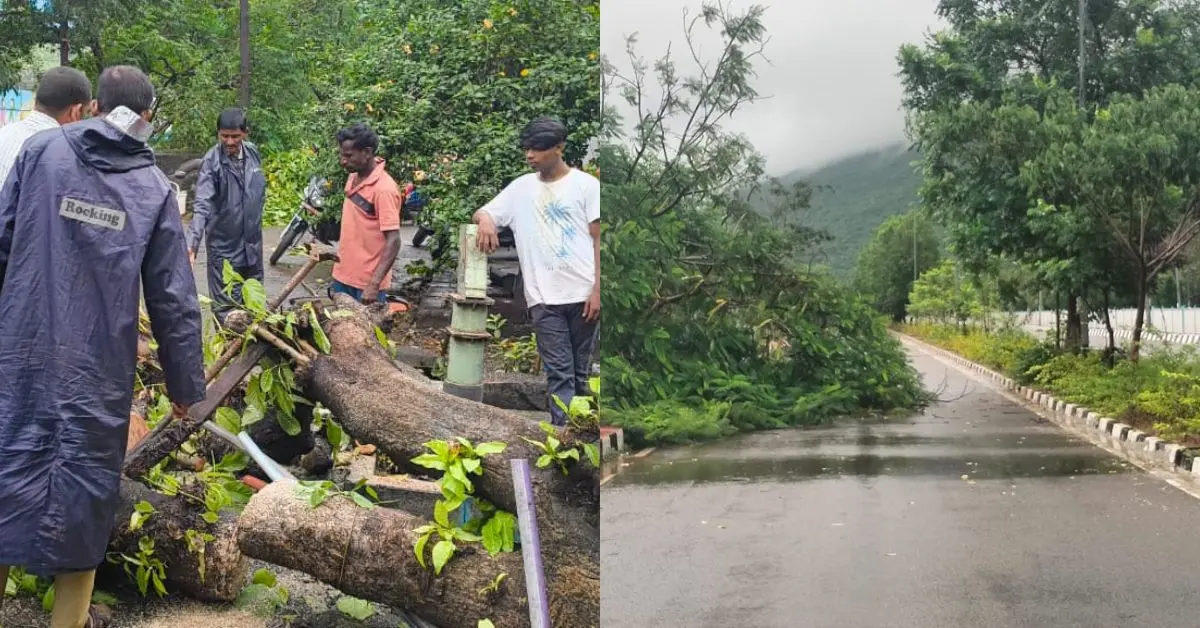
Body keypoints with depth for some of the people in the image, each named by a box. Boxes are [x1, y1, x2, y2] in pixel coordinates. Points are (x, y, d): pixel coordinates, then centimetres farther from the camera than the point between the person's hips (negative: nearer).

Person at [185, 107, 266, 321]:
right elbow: (202, 205, -28)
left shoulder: (253, 153, -1)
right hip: (224, 247, -6)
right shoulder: (212, 162, -19)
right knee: (226, 307, 1)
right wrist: (193, 242, -39)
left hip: (252, 244, 6)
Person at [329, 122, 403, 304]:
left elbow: (393, 242, -22)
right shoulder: (353, 178, 7)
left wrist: (374, 284, -28)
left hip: (366, 286, -8)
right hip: (342, 277, 8)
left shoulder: (384, 189, -18)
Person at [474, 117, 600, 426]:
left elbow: (599, 239, 0)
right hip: (544, 297, 2)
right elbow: (482, 213, 12)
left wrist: (598, 289, -7)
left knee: (582, 371, 8)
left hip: (583, 293, -2)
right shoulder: (521, 187, 11)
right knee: (558, 374, -1)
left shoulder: (586, 184, 2)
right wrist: (485, 219, -14)